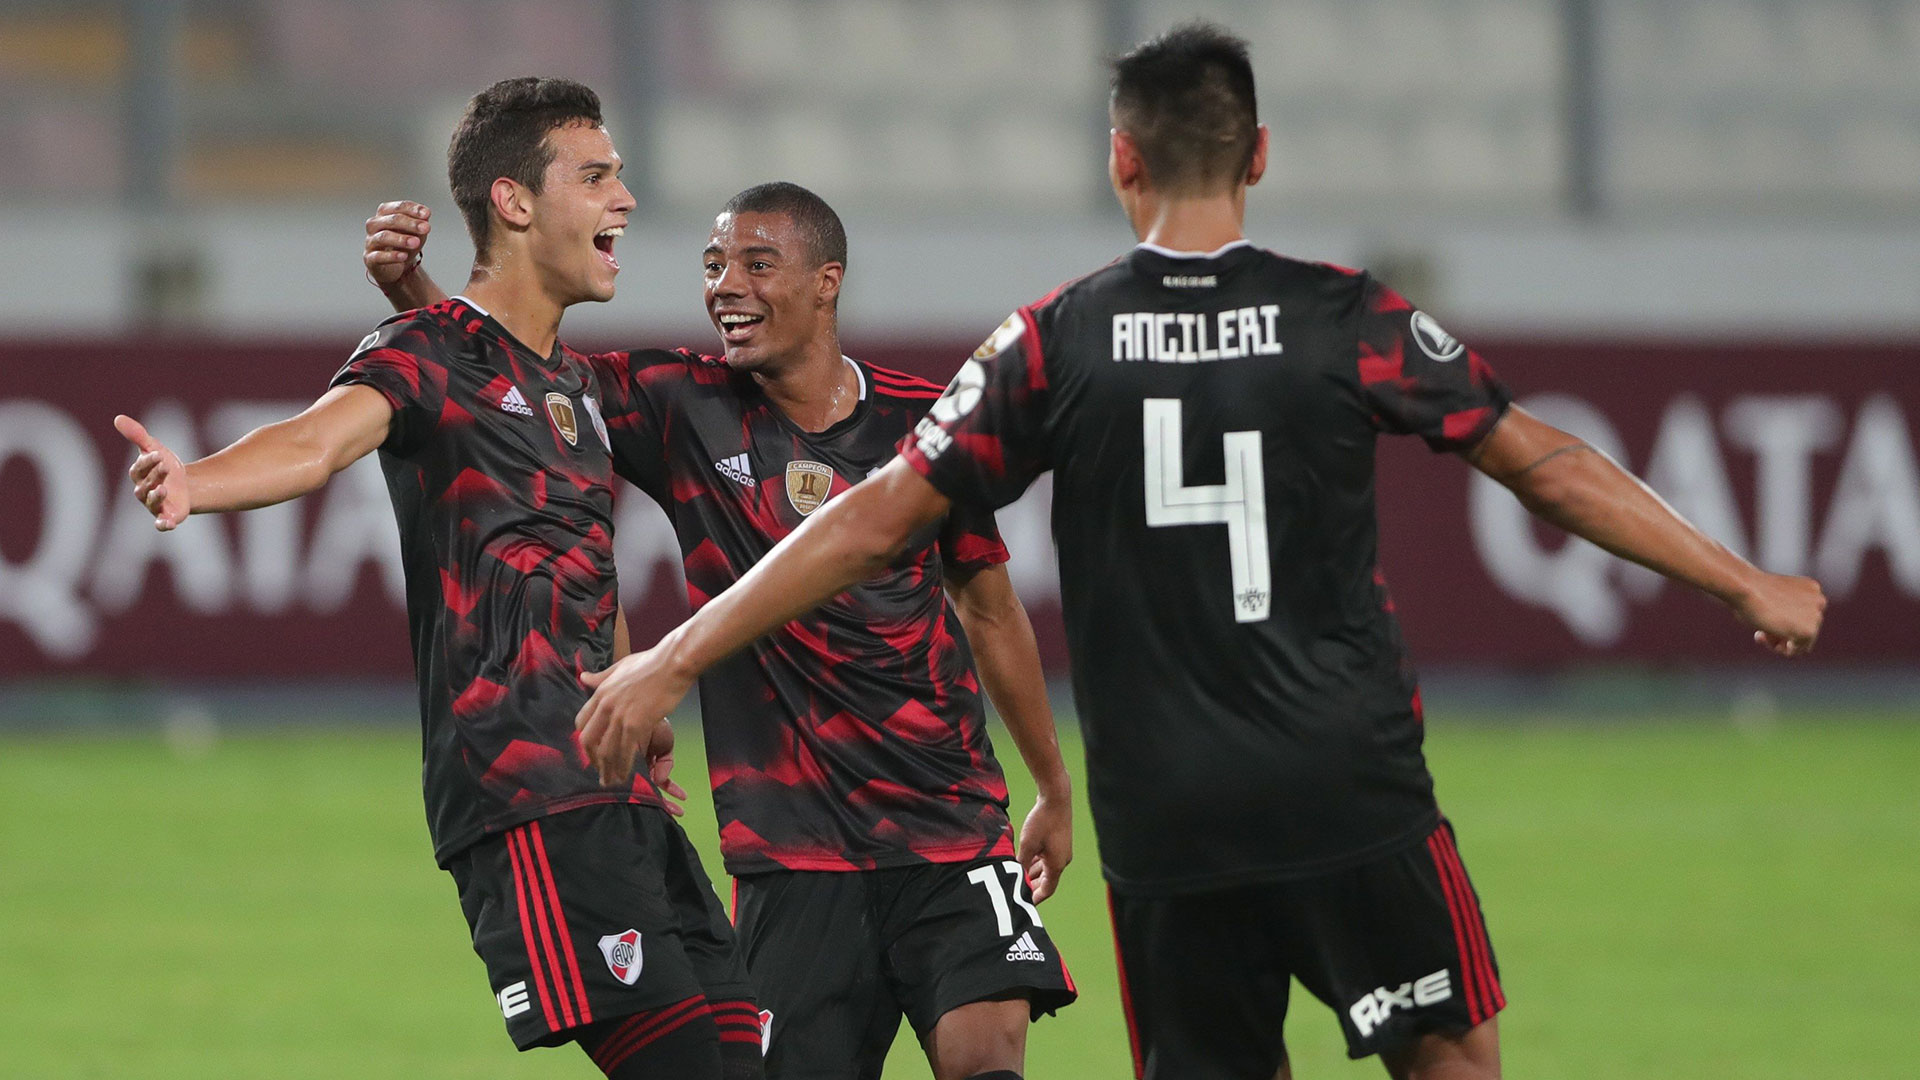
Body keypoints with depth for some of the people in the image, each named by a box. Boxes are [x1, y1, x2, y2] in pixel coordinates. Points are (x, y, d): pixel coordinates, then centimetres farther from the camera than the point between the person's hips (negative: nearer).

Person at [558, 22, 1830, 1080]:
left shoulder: (1055, 343, 0)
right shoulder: (1350, 320, -1)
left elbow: (875, 521, 2)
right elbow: (1548, 467, 4)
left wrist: (672, 659, 9)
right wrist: (1746, 583, 15)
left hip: (1165, 828, 1)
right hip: (1353, 796, -1)